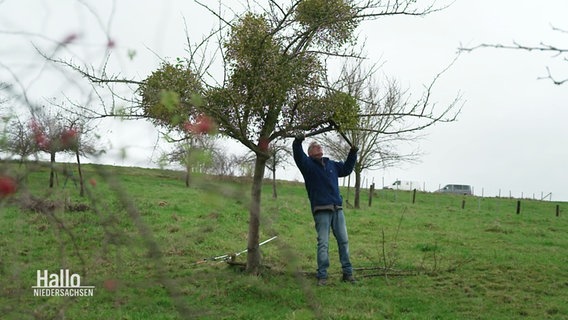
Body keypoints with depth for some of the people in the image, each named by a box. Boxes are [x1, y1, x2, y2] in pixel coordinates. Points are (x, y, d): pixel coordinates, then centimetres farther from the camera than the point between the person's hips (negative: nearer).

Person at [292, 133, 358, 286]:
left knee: (343, 241, 7)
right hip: (321, 210, -5)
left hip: (337, 209, 5)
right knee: (323, 243, -5)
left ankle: (347, 273, 16)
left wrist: (352, 154, 27)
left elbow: (346, 169, 34)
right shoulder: (308, 164, 1)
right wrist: (298, 142, -36)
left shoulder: (332, 165, 18)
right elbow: (298, 156, -19)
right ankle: (322, 276, 1)